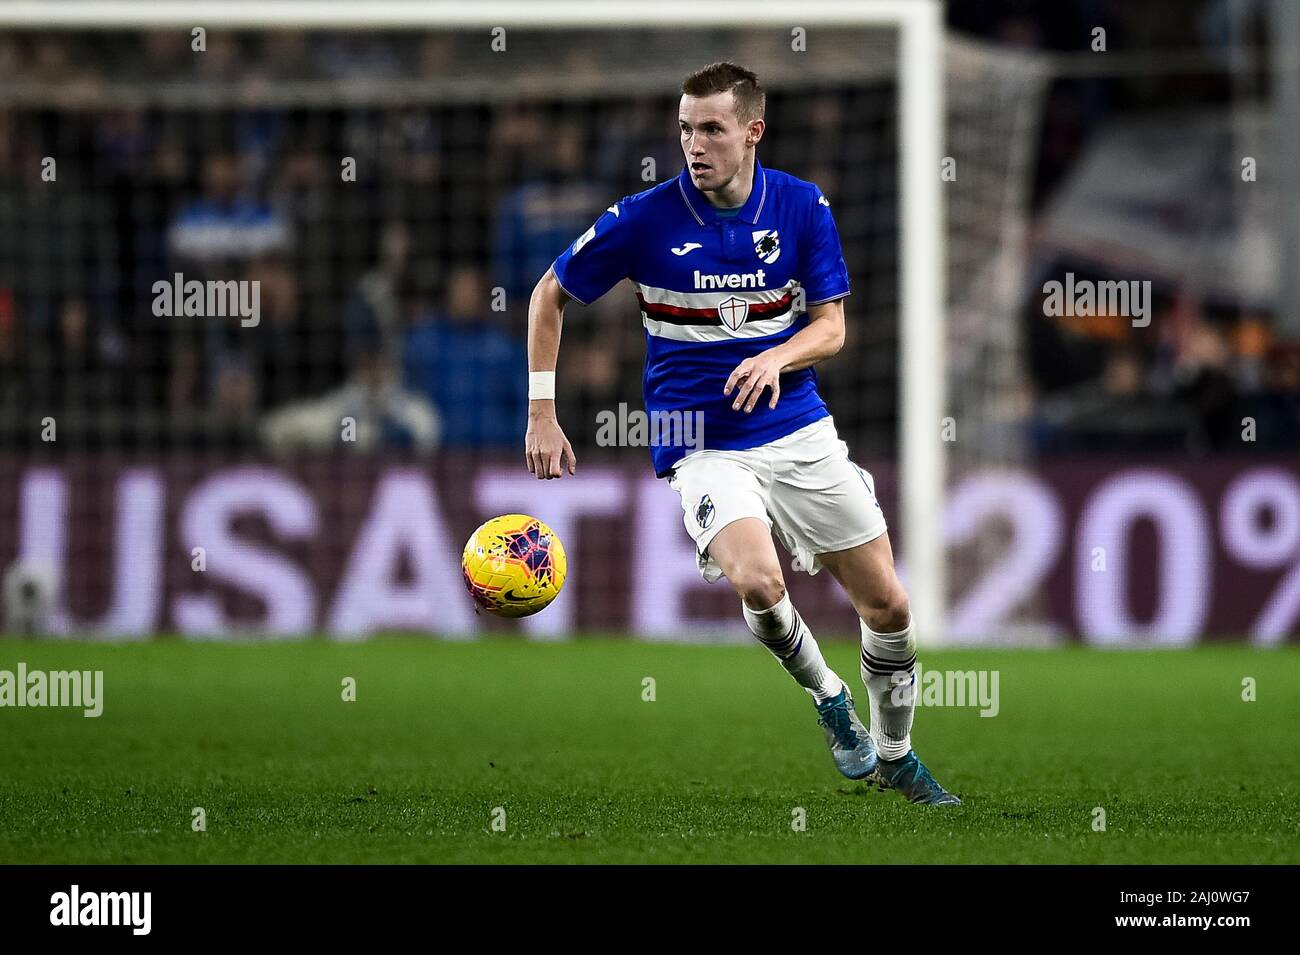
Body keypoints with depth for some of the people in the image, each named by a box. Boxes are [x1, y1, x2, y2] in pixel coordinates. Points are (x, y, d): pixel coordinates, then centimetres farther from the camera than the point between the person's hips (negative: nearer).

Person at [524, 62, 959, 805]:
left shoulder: (803, 207, -3)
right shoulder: (645, 220, -10)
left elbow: (832, 327, 1)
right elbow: (550, 297, 2)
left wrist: (775, 358, -21)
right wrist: (543, 415, -3)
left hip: (800, 431, 3)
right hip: (703, 448, -3)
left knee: (889, 606, 4)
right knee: (759, 583, -30)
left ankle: (895, 755, 30)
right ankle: (827, 694, 1)